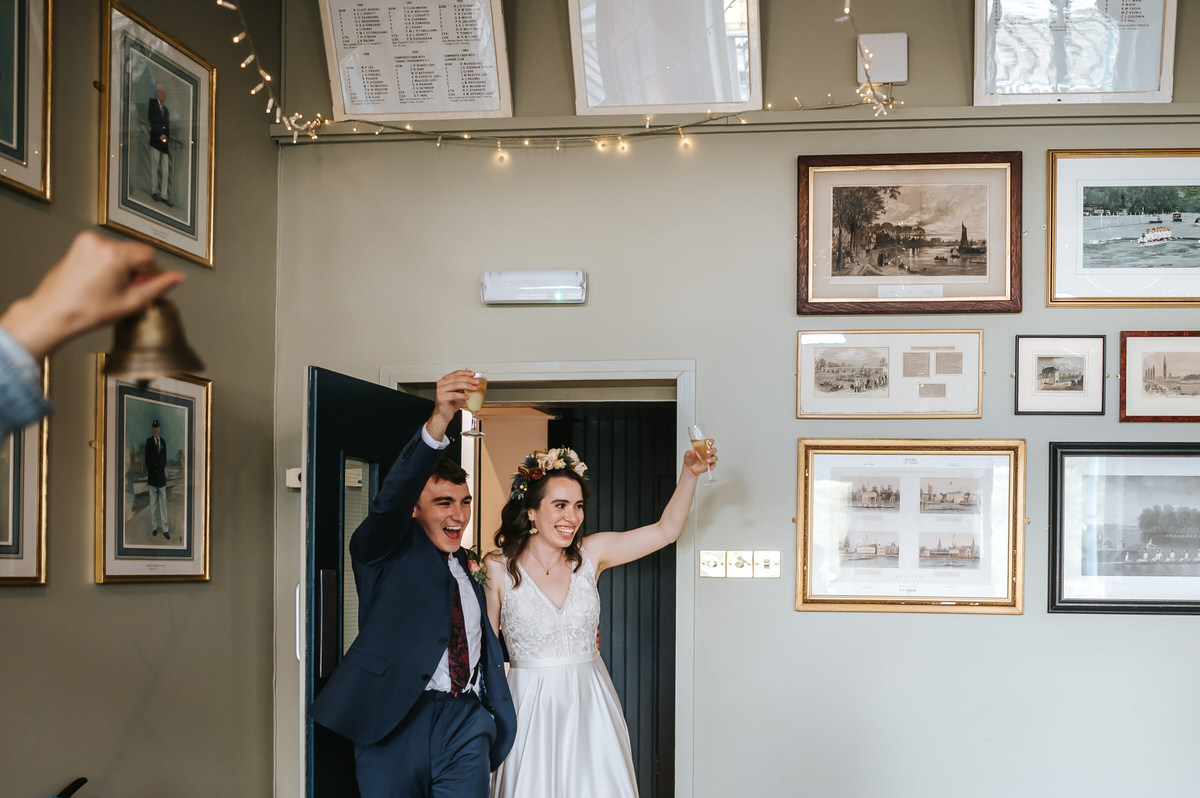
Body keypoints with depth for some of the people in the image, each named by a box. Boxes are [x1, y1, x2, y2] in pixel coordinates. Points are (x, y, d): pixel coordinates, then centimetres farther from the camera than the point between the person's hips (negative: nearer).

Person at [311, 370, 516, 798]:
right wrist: (437, 424, -33)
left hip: (465, 729, 4)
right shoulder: (386, 551, 3)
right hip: (394, 725, -4)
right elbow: (391, 499, -19)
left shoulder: (469, 569, 20)